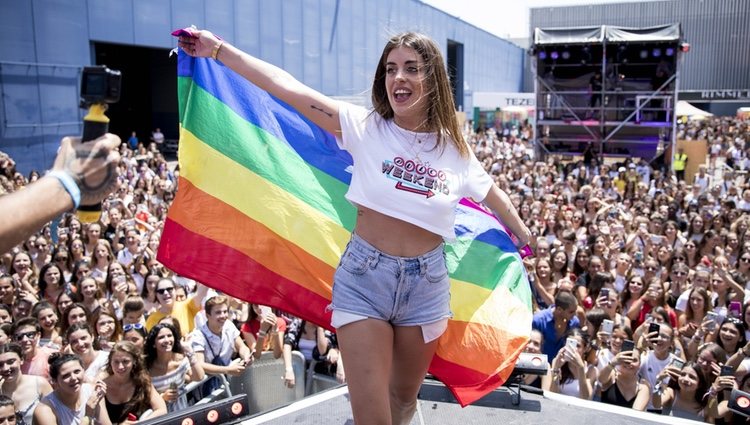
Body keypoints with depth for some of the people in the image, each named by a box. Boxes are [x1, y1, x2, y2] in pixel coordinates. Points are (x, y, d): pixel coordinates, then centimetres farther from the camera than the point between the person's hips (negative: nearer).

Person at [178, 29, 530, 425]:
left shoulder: (454, 149, 0)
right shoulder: (366, 128, -7)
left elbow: (493, 194, 18)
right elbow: (288, 87, -12)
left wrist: (525, 236, 30)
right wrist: (219, 48, -15)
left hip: (425, 283, 2)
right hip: (363, 275, -2)